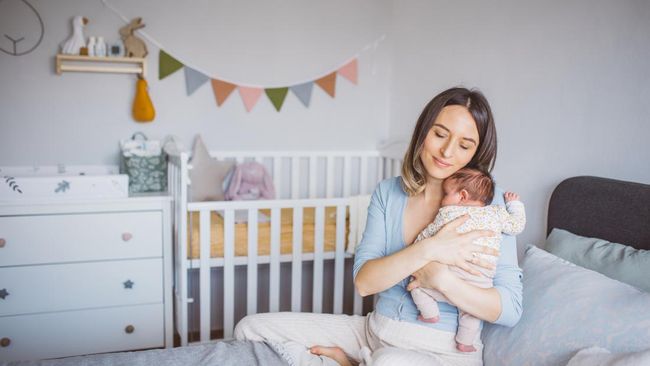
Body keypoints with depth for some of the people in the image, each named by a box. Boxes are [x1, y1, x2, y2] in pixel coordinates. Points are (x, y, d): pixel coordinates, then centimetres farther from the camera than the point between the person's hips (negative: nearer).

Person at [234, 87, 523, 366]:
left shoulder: (490, 202, -8)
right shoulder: (388, 192, 2)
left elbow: (510, 309, -12)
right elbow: (363, 282, -9)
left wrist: (441, 278, -26)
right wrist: (429, 249, -21)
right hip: (375, 330, 4)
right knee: (251, 328, -5)